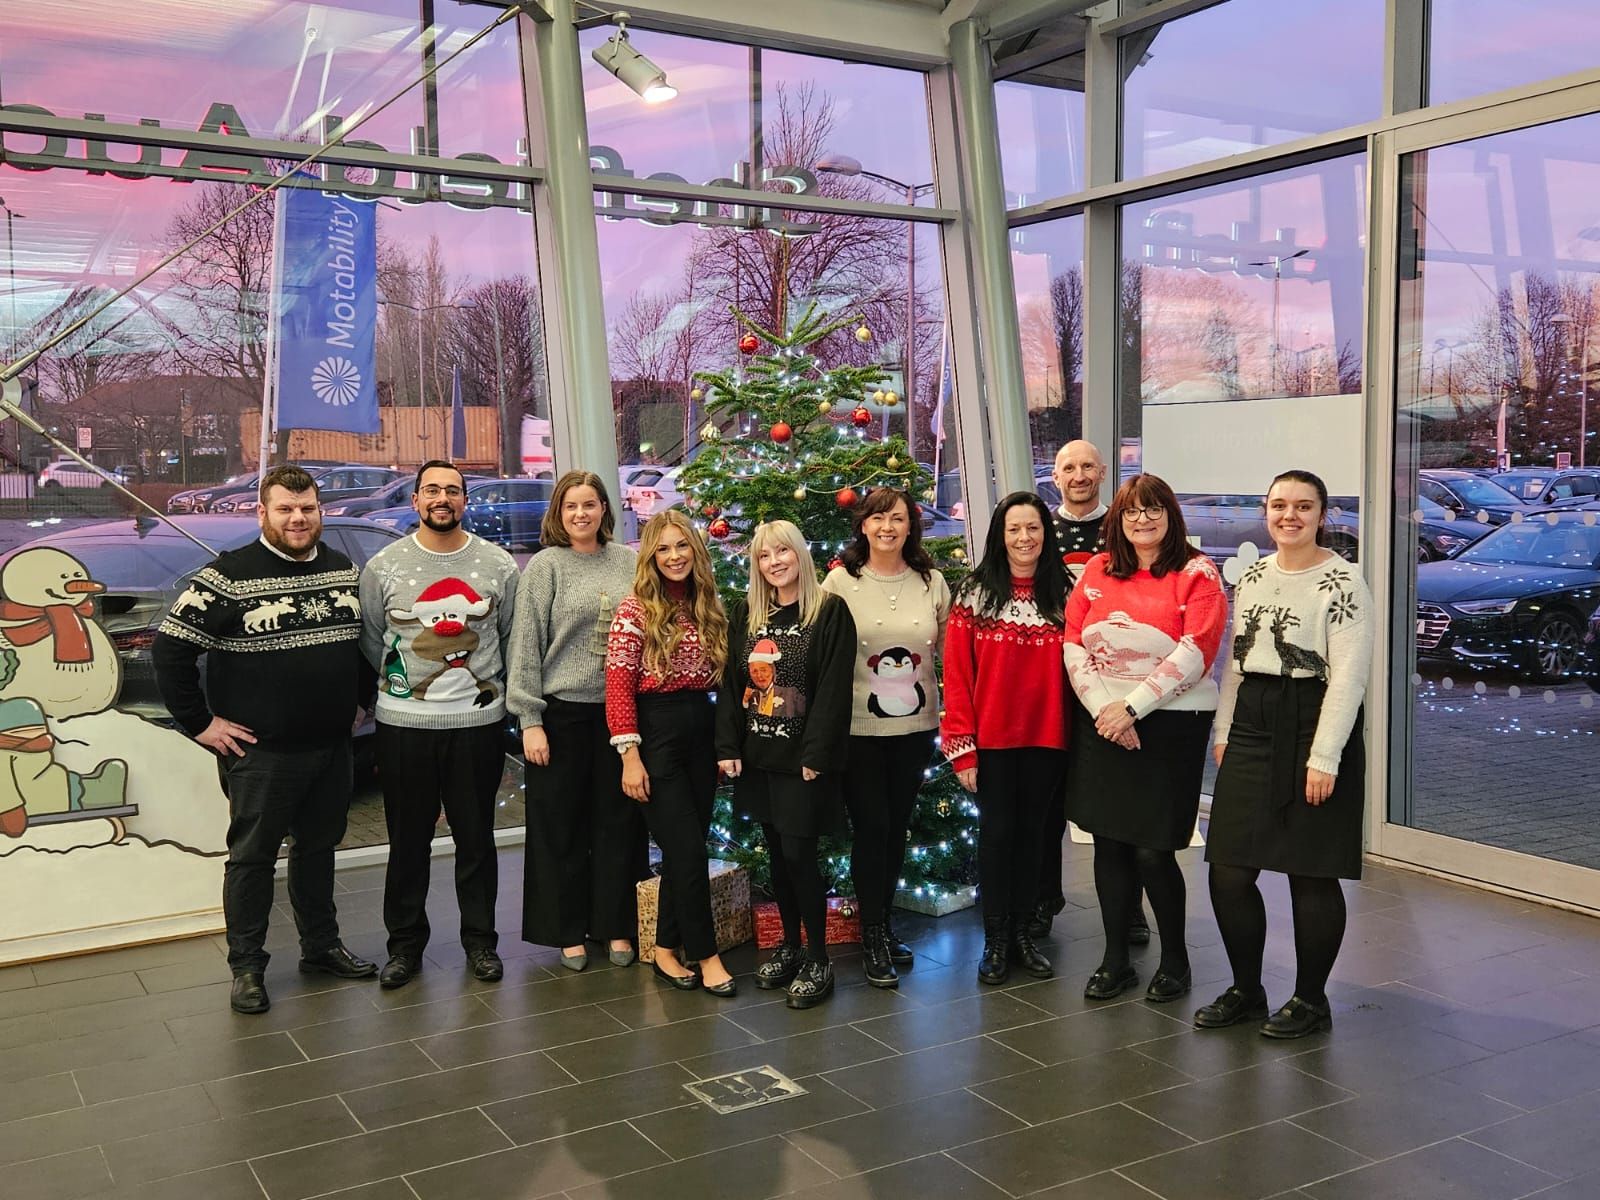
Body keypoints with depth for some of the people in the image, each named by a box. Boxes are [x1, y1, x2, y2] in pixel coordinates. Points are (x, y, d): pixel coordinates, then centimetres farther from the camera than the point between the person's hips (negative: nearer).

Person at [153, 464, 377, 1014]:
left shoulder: (345, 570, 5)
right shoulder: (229, 576, -12)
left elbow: (368, 640, 21)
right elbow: (169, 650, -11)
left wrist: (358, 701, 15)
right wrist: (201, 723, -10)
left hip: (332, 747, 5)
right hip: (261, 752, -5)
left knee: (319, 848, 17)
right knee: (252, 857, 6)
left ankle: (322, 946, 32)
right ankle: (247, 968, 18)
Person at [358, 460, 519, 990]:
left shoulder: (499, 565, 2)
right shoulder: (384, 566, 1)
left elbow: (512, 638, 10)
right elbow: (371, 641, 9)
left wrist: (490, 687, 7)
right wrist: (401, 684, 7)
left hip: (478, 721, 0)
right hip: (403, 723, 0)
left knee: (476, 837, 9)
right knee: (407, 840, 9)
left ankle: (480, 940, 23)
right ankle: (405, 943, 23)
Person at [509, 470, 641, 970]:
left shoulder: (629, 562, 5)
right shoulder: (545, 566, -3)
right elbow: (526, 646, -4)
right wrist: (529, 720, -9)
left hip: (620, 710, 3)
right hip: (562, 712, -2)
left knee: (619, 821, 9)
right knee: (562, 825, 5)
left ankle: (616, 926, 23)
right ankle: (567, 931, 18)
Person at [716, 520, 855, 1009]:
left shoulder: (829, 612, -7)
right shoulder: (745, 615, 9)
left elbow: (833, 690, -12)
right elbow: (730, 683, 8)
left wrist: (816, 754, -17)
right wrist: (728, 747, 0)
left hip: (802, 757, -5)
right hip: (756, 754, 5)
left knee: (799, 853, -5)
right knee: (777, 852, 13)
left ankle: (818, 959, 8)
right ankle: (790, 945, 27)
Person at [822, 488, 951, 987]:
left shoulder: (931, 582, 4)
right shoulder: (840, 582, -5)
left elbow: (951, 652, 11)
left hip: (915, 726, 3)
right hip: (858, 727, -3)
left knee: (898, 826, 12)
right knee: (870, 827, 0)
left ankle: (884, 922, 28)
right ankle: (871, 937, 12)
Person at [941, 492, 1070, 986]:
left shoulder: (1062, 594, 4)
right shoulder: (975, 594, -3)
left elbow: (1074, 666, 5)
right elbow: (957, 673, -6)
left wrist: (1076, 734, -3)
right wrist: (961, 747, -10)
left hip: (1046, 737, 2)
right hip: (991, 738, -2)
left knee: (1031, 831, 11)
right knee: (997, 832, 5)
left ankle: (1022, 931, 25)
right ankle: (995, 940, 17)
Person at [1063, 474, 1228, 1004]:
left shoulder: (1197, 574, -2)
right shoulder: (1098, 571, 10)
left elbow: (1194, 651, -12)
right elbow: (1073, 644, 3)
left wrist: (1131, 707, -16)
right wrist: (1103, 710, -10)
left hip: (1170, 722, -4)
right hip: (1101, 721, 4)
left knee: (1153, 850, -3)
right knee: (1109, 843, 7)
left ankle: (1174, 959, 18)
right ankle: (1115, 960, 20)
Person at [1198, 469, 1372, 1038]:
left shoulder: (1342, 582, -8)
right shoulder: (1252, 575, 12)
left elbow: (1348, 676, -13)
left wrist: (1324, 757, -17)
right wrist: (1224, 731, 13)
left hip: (1312, 728, -6)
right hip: (1252, 727, 6)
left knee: (1310, 874, 2)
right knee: (1228, 870, 5)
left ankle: (1311, 1000, 19)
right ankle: (1246, 990, 22)